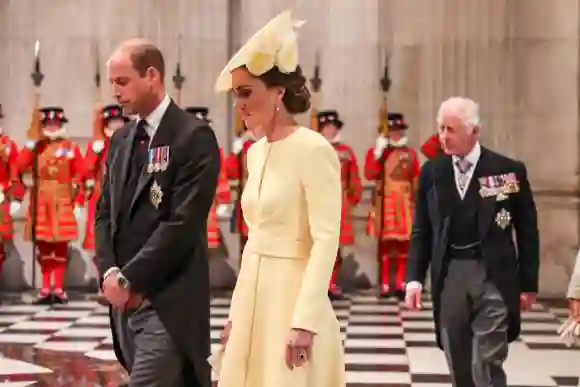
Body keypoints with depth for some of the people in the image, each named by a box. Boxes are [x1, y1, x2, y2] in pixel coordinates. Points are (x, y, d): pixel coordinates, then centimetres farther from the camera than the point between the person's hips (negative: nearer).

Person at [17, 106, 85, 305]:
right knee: (43, 245, 5)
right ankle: (46, 288, 11)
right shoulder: (36, 147, 9)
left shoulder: (71, 148, 2)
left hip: (62, 203, -2)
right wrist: (31, 142, -13)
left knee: (61, 245, -1)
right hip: (41, 203, 2)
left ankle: (58, 288, 4)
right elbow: (20, 166, -6)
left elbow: (80, 176, 1)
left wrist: (79, 203, -3)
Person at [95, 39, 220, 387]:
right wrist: (110, 272, -4)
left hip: (170, 300, -7)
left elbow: (182, 222, -17)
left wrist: (128, 278, -16)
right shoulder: (121, 140, 14)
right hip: (127, 298, 7)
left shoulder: (194, 136, -10)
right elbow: (105, 212, 14)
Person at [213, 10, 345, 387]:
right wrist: (237, 311, 15)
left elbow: (326, 241, -18)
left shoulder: (314, 149, -13)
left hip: (293, 298, -8)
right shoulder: (256, 152, 11)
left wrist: (304, 321, -23)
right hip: (255, 299, 8)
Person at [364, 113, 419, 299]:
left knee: (404, 244, 3)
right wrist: (378, 153, -18)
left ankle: (400, 284, 8)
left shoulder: (411, 153, 11)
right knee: (385, 243, -3)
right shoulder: (375, 151, 3)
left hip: (405, 205, 3)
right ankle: (385, 285, -1)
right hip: (385, 204, -3)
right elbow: (369, 174, -11)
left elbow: (417, 180, 10)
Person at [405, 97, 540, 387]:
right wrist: (415, 278, -1)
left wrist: (528, 284, 0)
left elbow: (527, 231, 2)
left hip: (493, 277, -3)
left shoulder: (509, 170, -3)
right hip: (449, 275, 3)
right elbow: (421, 230, 8)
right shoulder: (431, 171, 5)